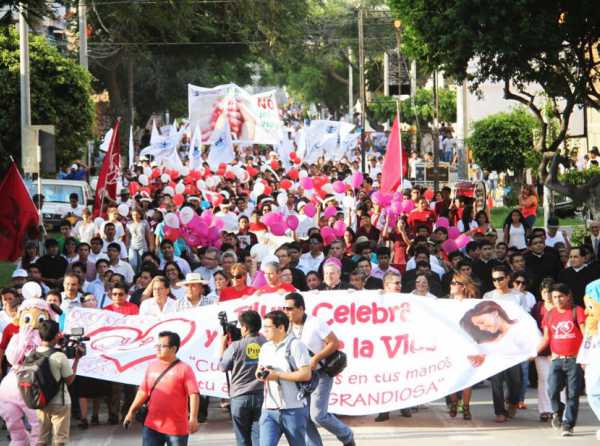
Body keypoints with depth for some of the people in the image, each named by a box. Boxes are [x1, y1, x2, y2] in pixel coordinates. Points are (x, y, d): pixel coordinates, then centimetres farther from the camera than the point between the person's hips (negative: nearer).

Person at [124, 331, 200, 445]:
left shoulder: (184, 369, -8)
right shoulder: (152, 367, 10)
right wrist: (131, 412, 14)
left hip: (177, 428, -5)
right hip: (152, 426, 5)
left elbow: (194, 394, -15)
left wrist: (193, 418, -26)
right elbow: (143, 392, 17)